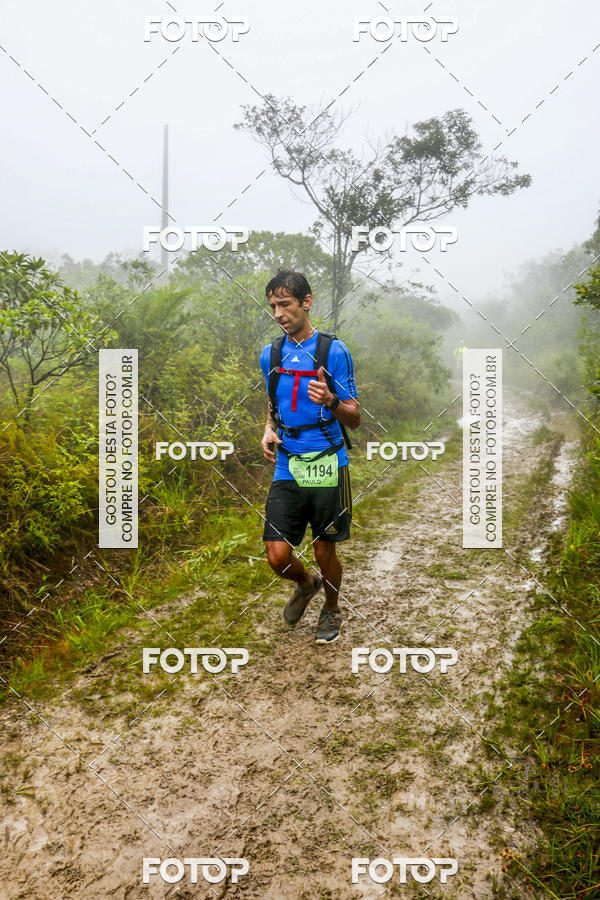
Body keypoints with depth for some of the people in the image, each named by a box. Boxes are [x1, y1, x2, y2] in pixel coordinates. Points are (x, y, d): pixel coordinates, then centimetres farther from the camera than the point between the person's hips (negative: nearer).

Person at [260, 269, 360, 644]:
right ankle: (307, 584, 33)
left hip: (326, 467, -3)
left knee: (325, 552, 8)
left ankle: (332, 610, 38)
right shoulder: (270, 354, 8)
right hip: (287, 469, 4)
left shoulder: (334, 351, -6)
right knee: (278, 556, -3)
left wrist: (330, 402, -26)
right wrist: (269, 429, 3)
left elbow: (354, 419, -5)